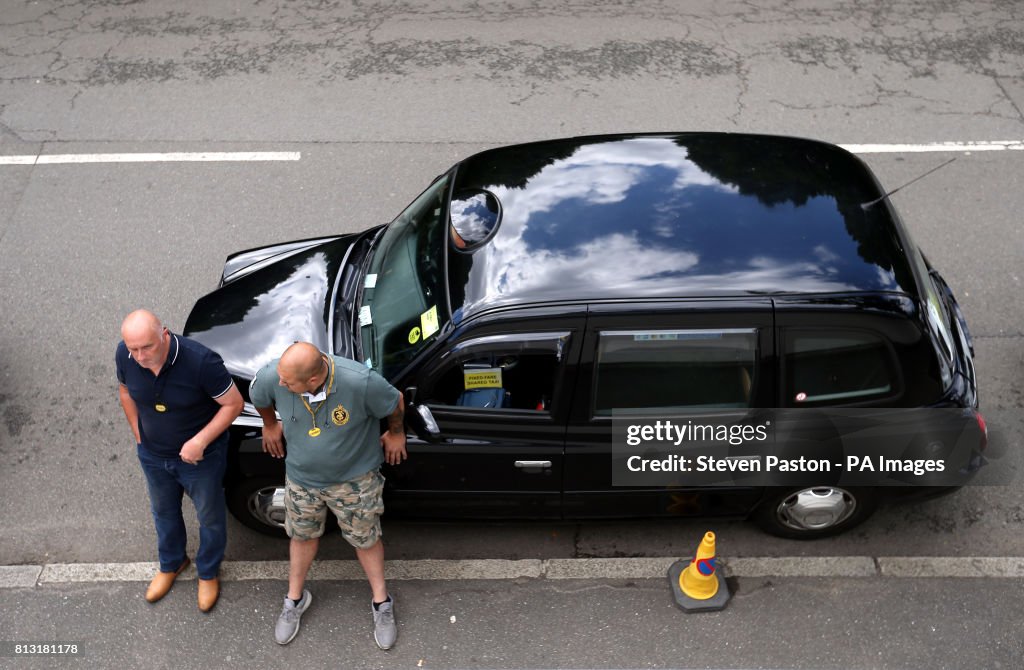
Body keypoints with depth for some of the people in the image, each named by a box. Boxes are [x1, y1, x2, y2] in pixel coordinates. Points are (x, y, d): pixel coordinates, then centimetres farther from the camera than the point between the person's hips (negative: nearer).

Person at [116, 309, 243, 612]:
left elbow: (233, 403, -23)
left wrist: (200, 441, -29)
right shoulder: (124, 356, -21)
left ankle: (208, 572, 47)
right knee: (163, 512, 28)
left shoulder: (201, 361, -36)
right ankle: (171, 563, 57)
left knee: (210, 516, 19)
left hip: (201, 456, -4)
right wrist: (138, 434, 4)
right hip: (153, 455, 4)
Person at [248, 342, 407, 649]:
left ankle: (382, 604, 42)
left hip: (354, 478, -2)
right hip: (301, 477, 3)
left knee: (365, 539, 17)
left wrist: (396, 434, 1)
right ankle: (295, 599, 50)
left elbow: (395, 404, -17)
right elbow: (257, 396, -3)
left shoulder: (360, 382, -38)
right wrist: (270, 425, 13)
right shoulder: (272, 376, -29)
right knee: (303, 535, 24)